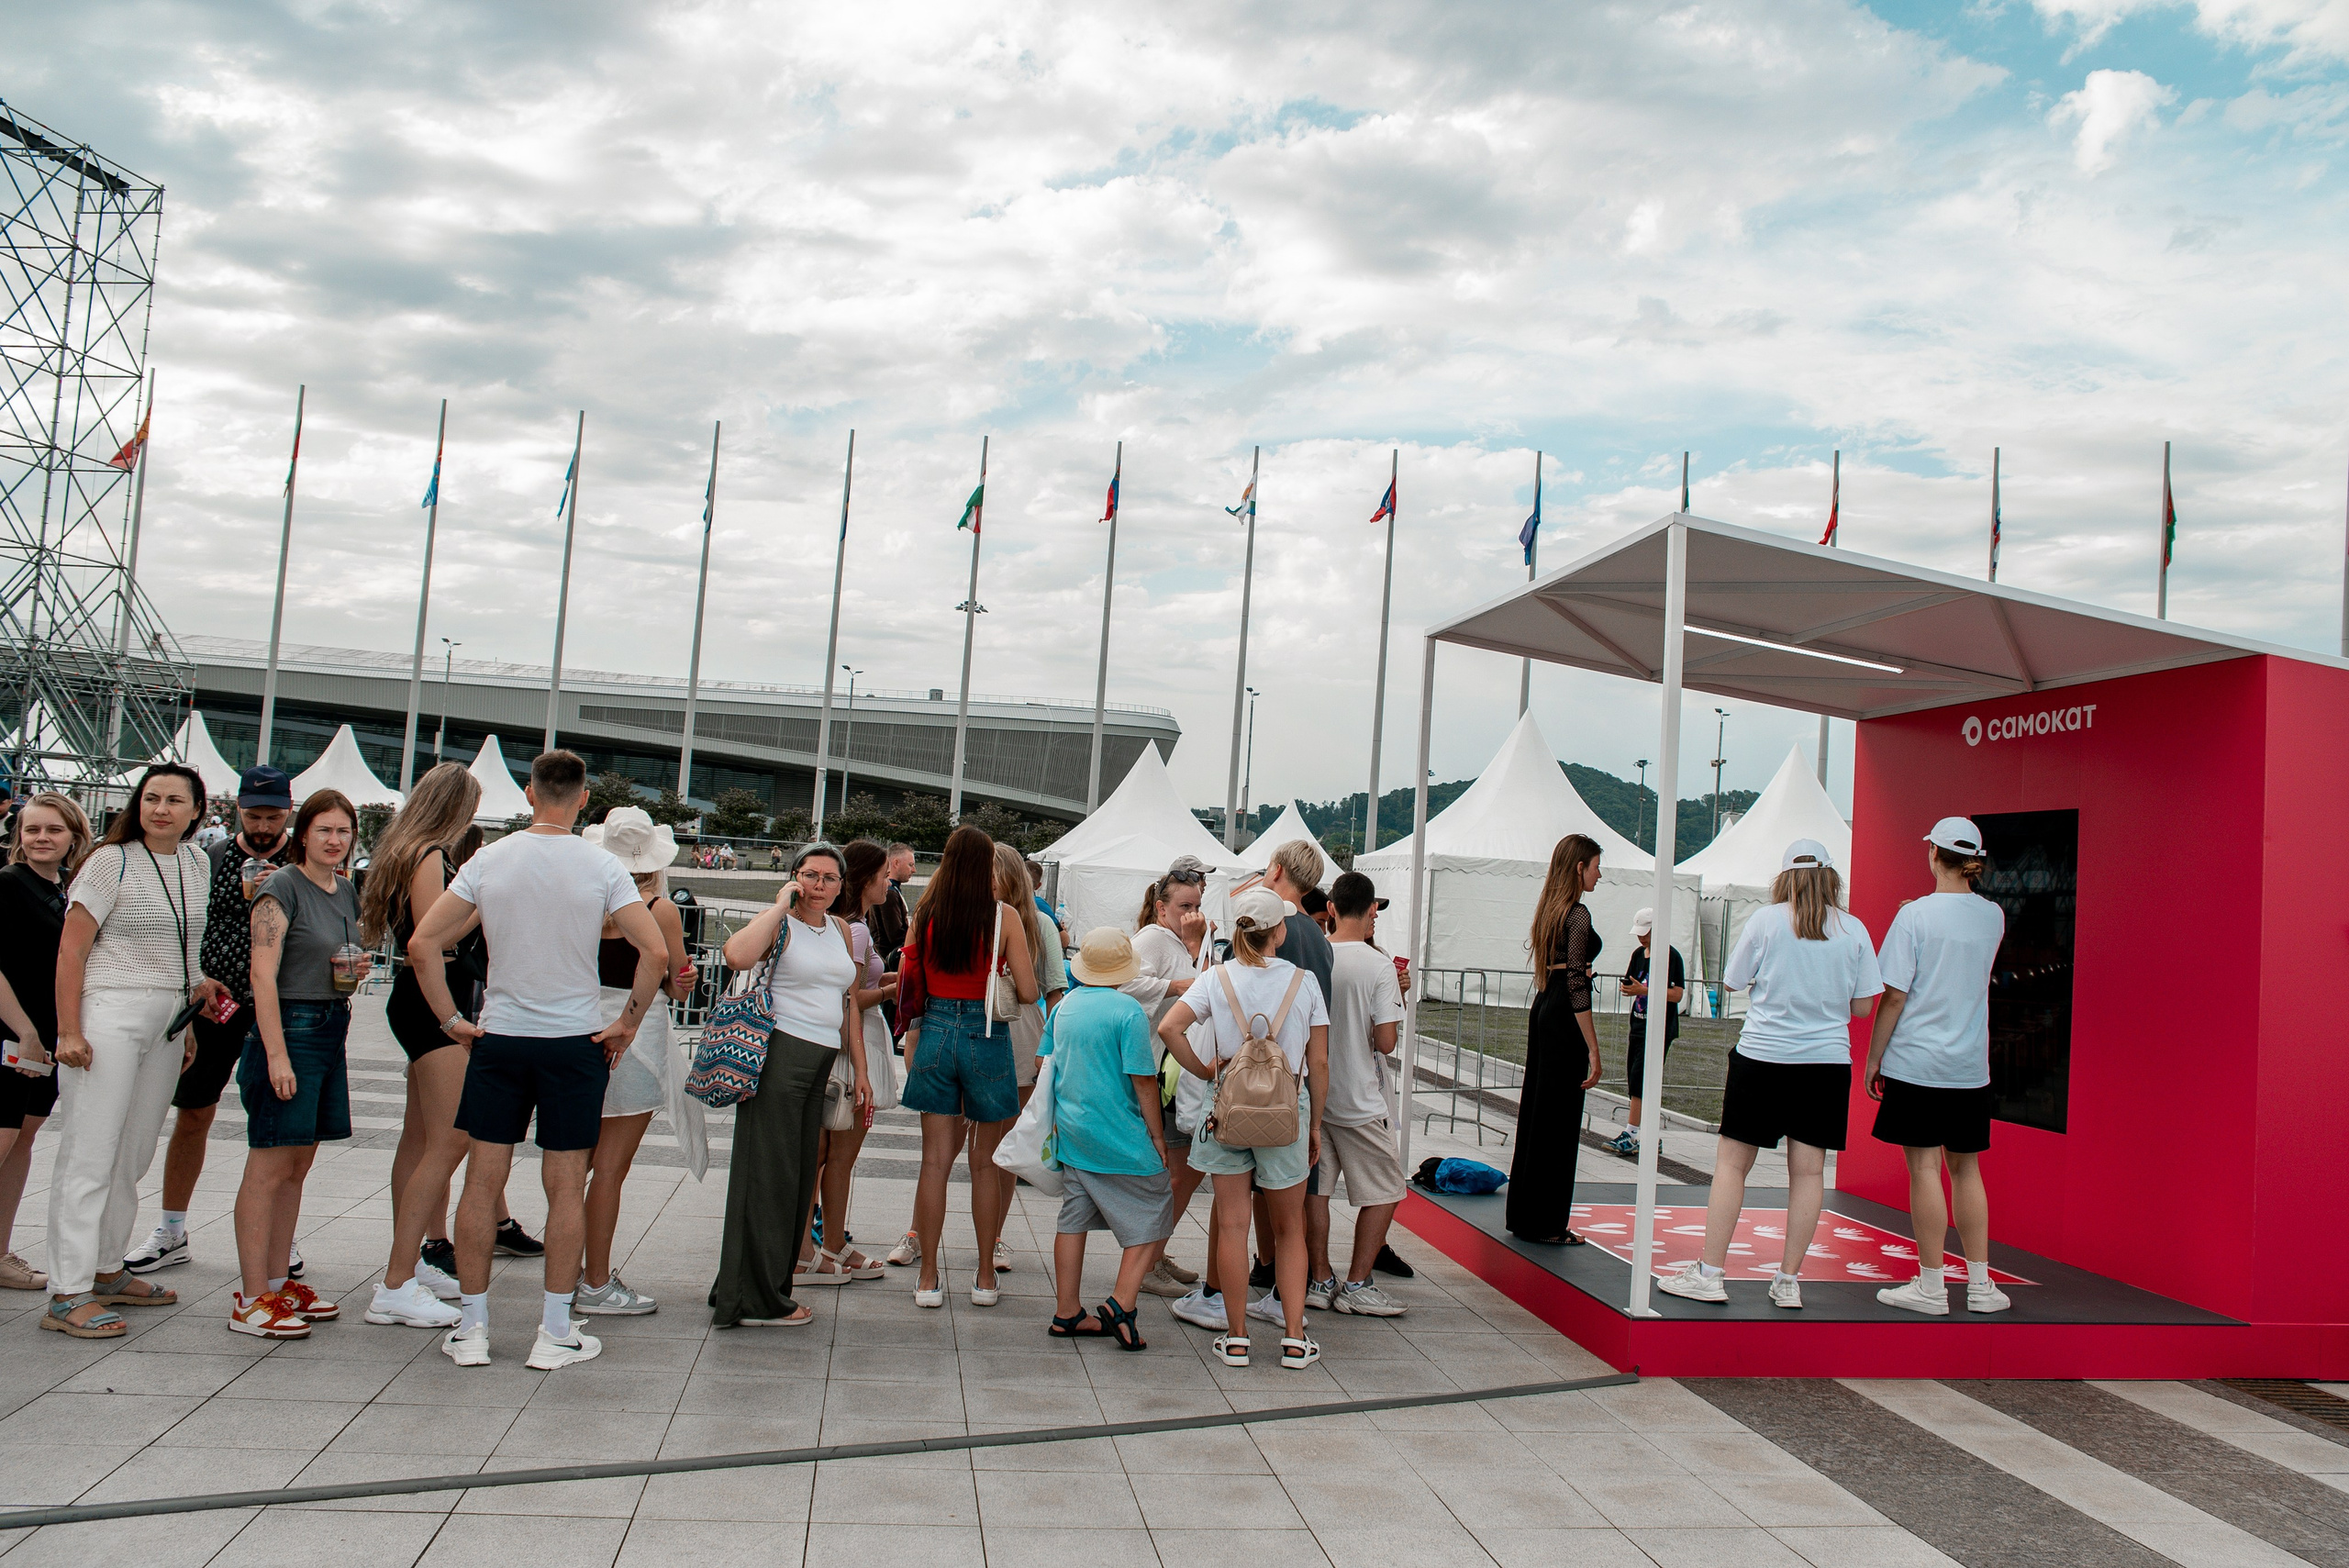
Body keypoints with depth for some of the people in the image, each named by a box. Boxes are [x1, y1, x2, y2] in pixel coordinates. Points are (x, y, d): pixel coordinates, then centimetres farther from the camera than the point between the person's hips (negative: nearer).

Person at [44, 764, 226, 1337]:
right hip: (109, 1014, -6)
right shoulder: (112, 861, -7)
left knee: (133, 1156, 12)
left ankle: (107, 1271, 23)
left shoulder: (195, 863, 12)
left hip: (167, 1022, 7)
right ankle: (67, 1294, -3)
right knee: (90, 1155, -6)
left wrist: (187, 1019, 22)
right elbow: (71, 950, -9)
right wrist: (69, 1031, -14)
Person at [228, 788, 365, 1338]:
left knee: (297, 1165, 13)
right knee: (269, 1167, -4)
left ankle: (277, 1282, 21)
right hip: (289, 1027, -8)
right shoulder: (283, 887, -9)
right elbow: (263, 975, -15)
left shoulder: (346, 891, 14)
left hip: (332, 1029, 8)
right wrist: (277, 1054, -21)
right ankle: (252, 1299, 0)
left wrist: (355, 971, 4)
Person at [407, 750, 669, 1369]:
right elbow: (656, 952, -14)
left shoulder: (489, 860, -1)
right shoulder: (602, 867, -7)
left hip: (498, 1039, 2)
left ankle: (471, 1327, 15)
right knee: (565, 1188, 5)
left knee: (483, 1182, 10)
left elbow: (422, 943, -3)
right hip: (576, 1041, -2)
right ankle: (555, 1333, 11)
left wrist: (451, 1019, 4)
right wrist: (627, 1024, -4)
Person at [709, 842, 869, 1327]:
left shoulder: (840, 929, 16)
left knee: (800, 1175, 11)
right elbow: (737, 955, -29)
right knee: (768, 1173, -2)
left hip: (821, 1064, 8)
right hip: (780, 1052, -8)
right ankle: (754, 1300, 7)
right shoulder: (780, 924, -6)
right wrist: (781, 905, -17)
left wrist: (860, 1071, 19)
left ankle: (768, 1288, 22)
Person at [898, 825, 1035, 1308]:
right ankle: (985, 1277, 18)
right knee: (984, 1163, 9)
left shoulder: (926, 913, -1)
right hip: (986, 1037, -2)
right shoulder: (1004, 916, -8)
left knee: (935, 1160, 8)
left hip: (935, 1031, 2)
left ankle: (929, 1277, 12)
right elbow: (1028, 992, -9)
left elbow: (907, 983, 4)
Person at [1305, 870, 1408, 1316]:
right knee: (1385, 1191, 9)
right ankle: (1356, 1286, 8)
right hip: (1359, 1099, -4)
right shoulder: (1379, 965, -14)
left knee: (1314, 1188, 13)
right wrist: (1395, 999, 3)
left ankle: (1320, 1280, 18)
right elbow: (1386, 1041, -16)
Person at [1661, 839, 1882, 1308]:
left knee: (1732, 1162, 3)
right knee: (1808, 1170, 6)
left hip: (1763, 1055, -2)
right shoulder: (1854, 930, 1)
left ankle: (1709, 1273, 3)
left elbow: (1733, 981, 3)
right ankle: (1789, 1280, 10)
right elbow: (1863, 1006, 4)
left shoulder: (1766, 920, -4)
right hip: (1828, 1060, 2)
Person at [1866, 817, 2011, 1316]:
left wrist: (1872, 1059, -3)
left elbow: (1894, 997, -12)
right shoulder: (1993, 916, 4)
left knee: (1924, 1167, -1)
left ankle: (1931, 1287, 4)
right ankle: (1980, 1285, 17)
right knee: (1966, 1168, 13)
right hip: (1971, 1065, 5)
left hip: (1916, 1062, -5)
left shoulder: (1915, 915, -11)